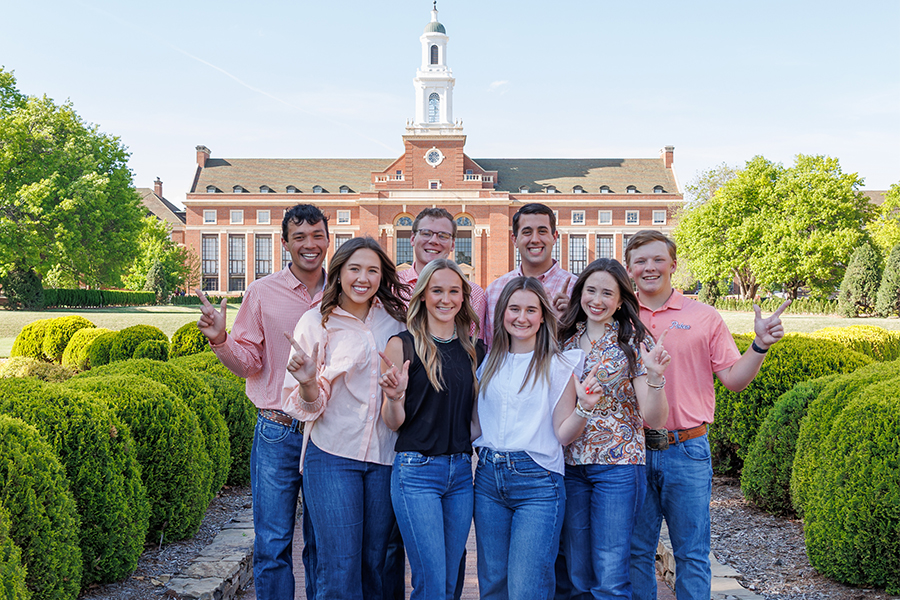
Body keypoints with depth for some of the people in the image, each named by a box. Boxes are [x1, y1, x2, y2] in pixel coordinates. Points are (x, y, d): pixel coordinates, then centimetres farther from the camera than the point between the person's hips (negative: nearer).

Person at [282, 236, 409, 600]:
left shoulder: (394, 320, 5)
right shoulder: (316, 323, -3)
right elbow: (307, 406, -4)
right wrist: (307, 382, -24)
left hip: (385, 457, 3)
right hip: (333, 455, -3)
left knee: (375, 564, 12)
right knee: (339, 570, -5)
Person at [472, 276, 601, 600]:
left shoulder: (557, 365, -2)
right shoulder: (488, 363, 10)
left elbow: (563, 434, -3)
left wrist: (585, 406, -19)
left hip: (537, 482, -4)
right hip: (489, 477, 4)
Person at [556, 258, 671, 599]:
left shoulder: (634, 343, -4)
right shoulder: (565, 339, 7)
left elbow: (654, 419, -10)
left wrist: (655, 377, -24)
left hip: (617, 466, -4)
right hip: (570, 465, 4)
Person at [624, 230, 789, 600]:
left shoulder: (704, 318, 2)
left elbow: (734, 379, 1)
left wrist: (760, 346, -14)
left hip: (686, 451, -1)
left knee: (691, 555, 8)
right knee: (636, 551, 12)